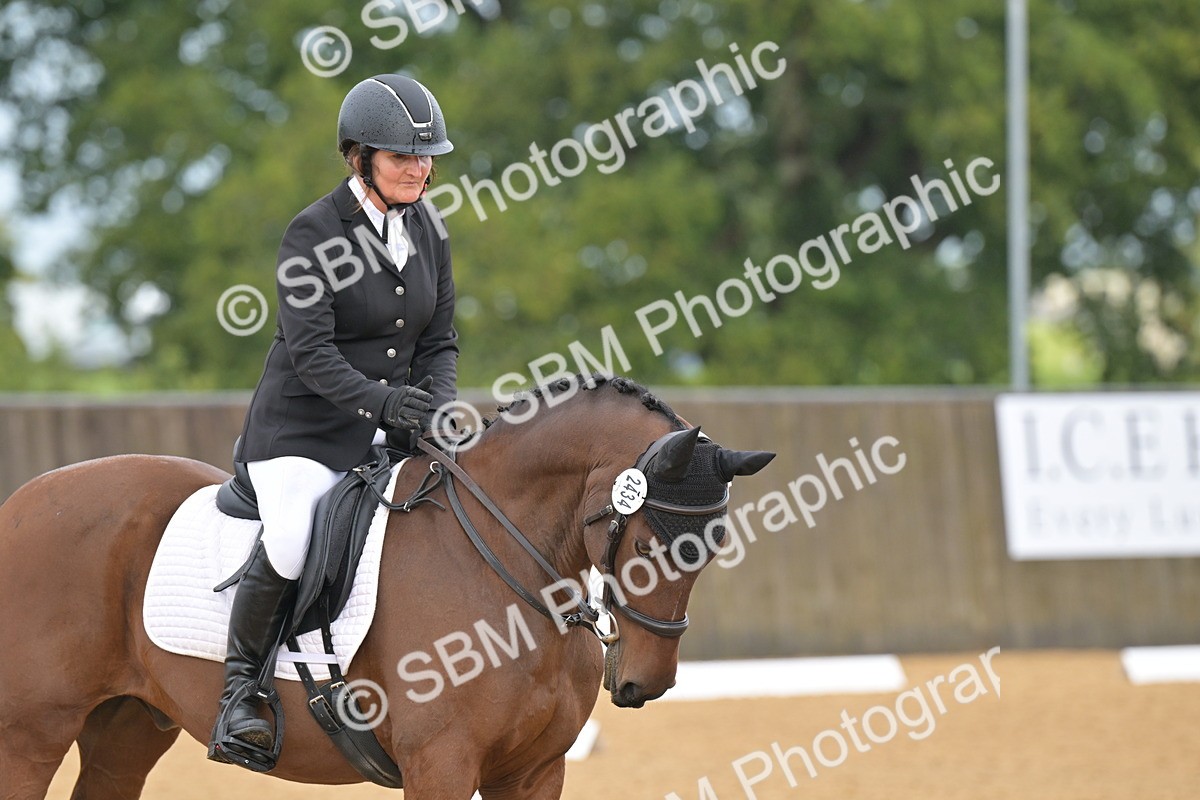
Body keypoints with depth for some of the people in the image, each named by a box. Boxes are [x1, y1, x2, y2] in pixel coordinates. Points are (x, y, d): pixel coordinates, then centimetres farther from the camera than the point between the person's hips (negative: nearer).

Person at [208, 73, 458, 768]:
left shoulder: (427, 228, 6)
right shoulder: (313, 233, -14)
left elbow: (441, 338, 10)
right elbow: (311, 352, -21)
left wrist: (436, 401, -11)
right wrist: (381, 400, -36)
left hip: (389, 432, 6)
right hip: (304, 428, -6)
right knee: (289, 547, -30)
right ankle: (241, 689, -10)